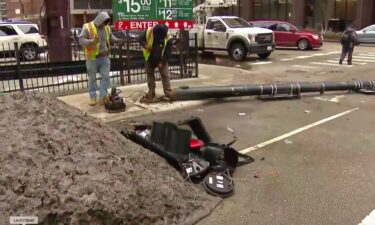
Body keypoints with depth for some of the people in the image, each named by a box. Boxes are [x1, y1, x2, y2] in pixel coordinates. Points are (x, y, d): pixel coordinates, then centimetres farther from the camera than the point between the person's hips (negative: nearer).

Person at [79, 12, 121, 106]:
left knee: (106, 77, 2)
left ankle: (103, 97, 10)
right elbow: (81, 40, -15)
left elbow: (111, 37, 22)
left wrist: (117, 40, 1)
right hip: (92, 58, -4)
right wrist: (91, 41, -33)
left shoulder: (107, 28, 7)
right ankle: (93, 98, 17)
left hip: (104, 57, 4)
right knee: (92, 78, 6)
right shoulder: (87, 27, -10)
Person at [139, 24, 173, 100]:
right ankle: (151, 92, 19)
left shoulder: (168, 39, -27)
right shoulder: (148, 32, -23)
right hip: (150, 59, 2)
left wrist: (162, 62, -24)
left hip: (162, 60, -2)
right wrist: (145, 46, -25)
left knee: (165, 75, -3)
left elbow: (168, 53, -21)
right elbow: (141, 39, -6)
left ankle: (168, 93, 4)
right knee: (150, 75, 8)